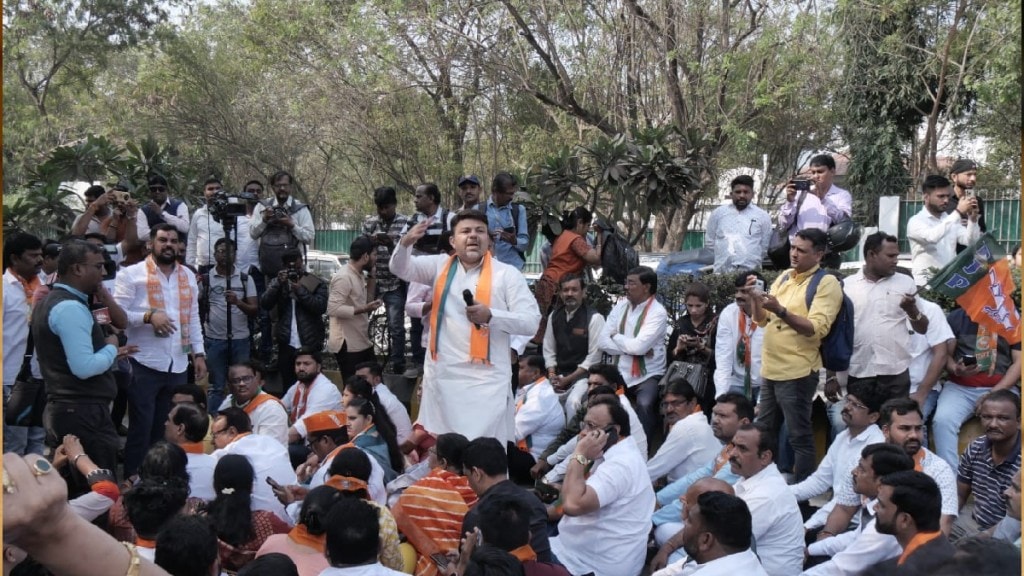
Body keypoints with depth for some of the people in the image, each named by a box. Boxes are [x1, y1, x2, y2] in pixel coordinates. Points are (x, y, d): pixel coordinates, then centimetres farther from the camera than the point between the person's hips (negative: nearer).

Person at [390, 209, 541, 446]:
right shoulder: (440, 265, 10)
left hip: (487, 377, -3)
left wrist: (491, 315, -20)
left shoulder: (507, 274, 0)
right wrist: (406, 243, -18)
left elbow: (531, 322, -5)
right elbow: (401, 268, 3)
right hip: (441, 374, 3)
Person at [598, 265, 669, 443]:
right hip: (622, 374, 6)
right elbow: (603, 342, -1)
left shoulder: (658, 312, -12)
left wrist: (616, 337, -6)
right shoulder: (620, 307, 6)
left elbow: (639, 347, -23)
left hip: (648, 375, -6)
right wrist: (630, 347, -13)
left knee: (644, 405, -31)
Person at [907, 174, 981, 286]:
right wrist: (958, 212, -25)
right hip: (926, 281, -5)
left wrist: (973, 219, -14)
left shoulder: (950, 220, 15)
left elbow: (970, 241, 2)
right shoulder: (915, 221, -5)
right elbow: (932, 237, -25)